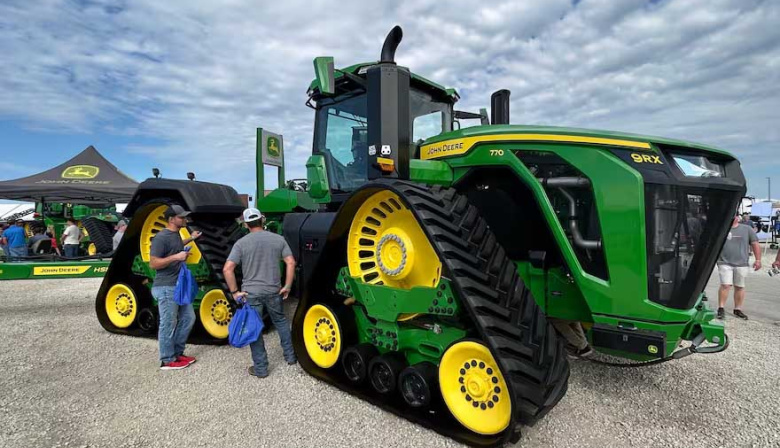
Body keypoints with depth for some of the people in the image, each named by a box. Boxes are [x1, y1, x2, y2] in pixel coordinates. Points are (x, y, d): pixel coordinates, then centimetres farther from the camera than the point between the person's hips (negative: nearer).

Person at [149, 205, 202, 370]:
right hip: (166, 288, -9)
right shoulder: (161, 237, -17)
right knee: (168, 324, 1)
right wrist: (176, 257, -26)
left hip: (179, 286, 10)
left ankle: (177, 353, 27)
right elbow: (153, 263, -19)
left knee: (188, 318, 15)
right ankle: (167, 361, 15)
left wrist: (190, 239, 23)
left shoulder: (176, 234, 10)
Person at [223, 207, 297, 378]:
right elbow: (291, 263, -6)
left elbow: (227, 269, -14)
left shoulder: (241, 243, -6)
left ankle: (260, 368, 18)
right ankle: (290, 356, 31)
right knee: (281, 321, 23)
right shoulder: (278, 239, -1)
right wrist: (287, 286, 0)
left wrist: (234, 291, -5)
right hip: (274, 291, 2)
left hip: (251, 293, -2)